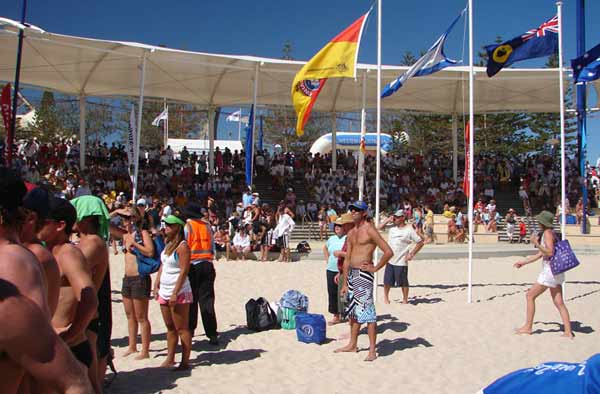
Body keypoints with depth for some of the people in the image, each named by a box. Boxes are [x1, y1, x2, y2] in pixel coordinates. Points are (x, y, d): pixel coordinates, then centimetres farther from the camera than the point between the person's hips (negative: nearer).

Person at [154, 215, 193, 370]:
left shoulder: (182, 246, -15)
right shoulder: (167, 244, 12)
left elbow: (184, 271, -19)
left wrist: (175, 293, -21)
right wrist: (157, 286, 12)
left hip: (179, 293, -9)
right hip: (164, 292, 9)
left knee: (182, 328, -1)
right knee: (170, 328, 16)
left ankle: (185, 362, 6)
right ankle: (170, 359, 25)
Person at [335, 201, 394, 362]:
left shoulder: (369, 230, -10)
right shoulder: (351, 233, 15)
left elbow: (388, 252, -17)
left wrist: (375, 268, -10)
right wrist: (345, 283, 15)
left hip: (363, 275, -8)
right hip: (351, 274, 9)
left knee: (367, 312, -6)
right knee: (353, 311, 16)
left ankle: (372, 351, 0)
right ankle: (352, 345, 28)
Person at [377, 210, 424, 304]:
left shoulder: (409, 230, -8)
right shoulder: (392, 228, 5)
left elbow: (420, 242, -5)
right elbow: (379, 227, 11)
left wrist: (412, 254, -9)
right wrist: (388, 219, 1)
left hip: (401, 262, -4)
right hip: (390, 261, 4)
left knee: (403, 282, 6)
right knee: (387, 281, 10)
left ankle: (405, 299, 22)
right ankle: (385, 297, 27)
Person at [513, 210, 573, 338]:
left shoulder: (548, 233, -12)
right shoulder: (550, 233, 17)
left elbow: (550, 252, -24)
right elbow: (540, 254, 23)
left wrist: (536, 243, -28)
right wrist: (524, 262, 26)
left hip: (550, 270, -9)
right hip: (556, 271, 9)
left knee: (530, 296, 0)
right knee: (558, 302, 9)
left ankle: (528, 327, 5)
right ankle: (568, 331, 8)